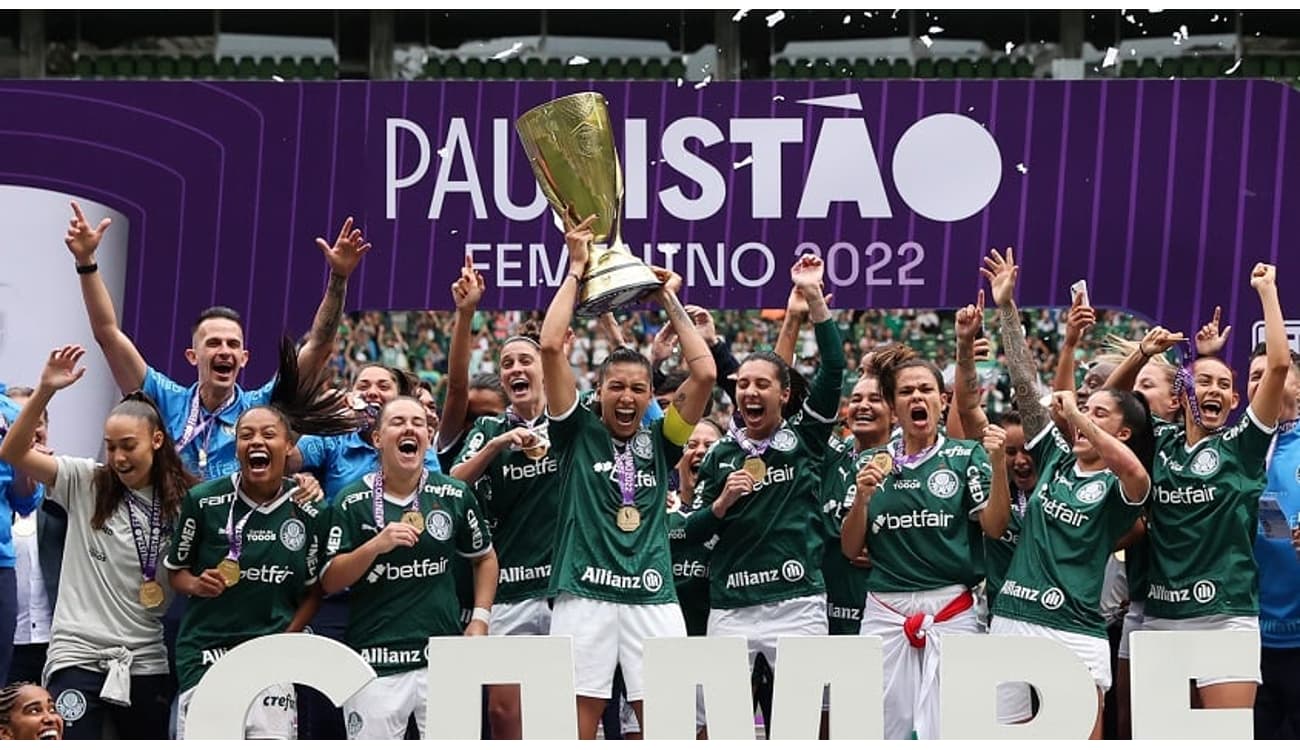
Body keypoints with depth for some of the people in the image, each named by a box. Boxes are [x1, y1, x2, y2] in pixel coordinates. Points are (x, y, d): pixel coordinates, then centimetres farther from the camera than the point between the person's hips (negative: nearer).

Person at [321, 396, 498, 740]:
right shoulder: (352, 502, 0)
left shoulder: (455, 495, 5)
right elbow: (329, 582, -2)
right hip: (375, 660, -1)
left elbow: (485, 558, 18)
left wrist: (480, 619, 7)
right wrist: (376, 546, -17)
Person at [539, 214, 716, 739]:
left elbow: (704, 372, 5)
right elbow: (551, 346, 0)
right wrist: (576, 269, 6)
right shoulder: (577, 432, 9)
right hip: (585, 592, -2)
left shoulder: (659, 440, 14)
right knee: (580, 716, -2)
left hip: (653, 595, 2)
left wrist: (670, 299, 13)